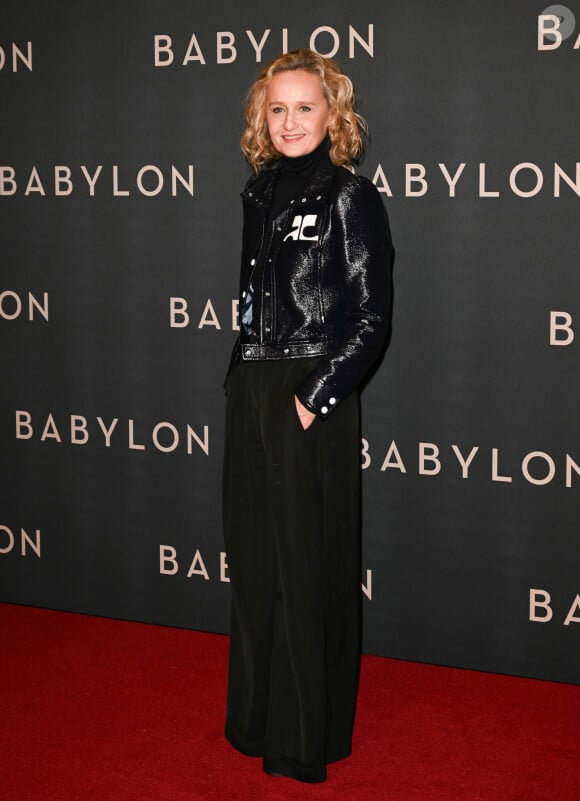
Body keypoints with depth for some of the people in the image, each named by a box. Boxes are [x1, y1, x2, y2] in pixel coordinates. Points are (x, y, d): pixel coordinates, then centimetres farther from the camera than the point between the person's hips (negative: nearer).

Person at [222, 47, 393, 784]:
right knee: (252, 562, 14)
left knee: (309, 568, 2)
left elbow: (370, 318, -10)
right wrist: (243, 385, 8)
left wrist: (313, 397, -15)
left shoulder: (350, 197, -7)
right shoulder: (257, 194, 11)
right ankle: (258, 717, 31)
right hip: (249, 396, 7)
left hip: (313, 404, -6)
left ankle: (310, 737, 18)